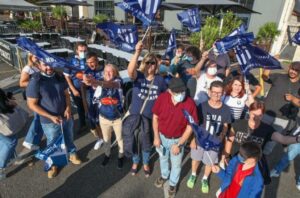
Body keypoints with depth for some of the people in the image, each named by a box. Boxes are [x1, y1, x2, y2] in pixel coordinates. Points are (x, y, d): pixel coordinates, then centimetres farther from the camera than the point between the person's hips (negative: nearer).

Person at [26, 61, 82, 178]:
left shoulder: (59, 77, -6)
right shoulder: (35, 82, -20)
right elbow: (32, 104, -17)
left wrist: (68, 108, -14)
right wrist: (51, 117, -21)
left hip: (66, 116, 4)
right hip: (49, 121, -4)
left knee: (69, 138, 24)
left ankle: (72, 154, 50)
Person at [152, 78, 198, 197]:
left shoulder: (190, 104, -28)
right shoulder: (162, 98, -23)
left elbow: (190, 127, -17)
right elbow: (155, 117, -8)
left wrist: (178, 144, -15)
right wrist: (156, 137, -8)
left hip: (178, 139, -2)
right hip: (162, 137, 2)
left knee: (176, 164, 21)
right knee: (163, 158, 28)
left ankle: (173, 183, 51)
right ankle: (164, 175, 60)